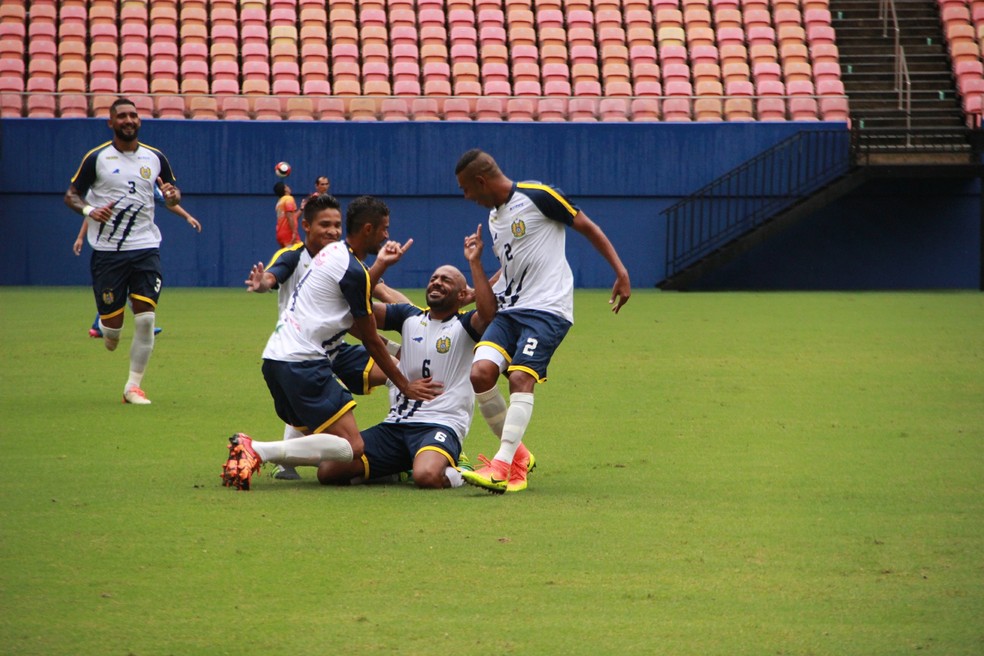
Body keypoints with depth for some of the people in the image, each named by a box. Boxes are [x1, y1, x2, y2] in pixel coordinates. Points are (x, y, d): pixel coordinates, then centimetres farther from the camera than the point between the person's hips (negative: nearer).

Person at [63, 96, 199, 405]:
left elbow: (173, 193, 18)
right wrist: (89, 210, -17)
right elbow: (71, 195, 3)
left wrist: (172, 196, -6)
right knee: (112, 325, -2)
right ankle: (105, 327, 37)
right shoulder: (96, 158, -2)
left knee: (145, 319, -9)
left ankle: (133, 385, 3)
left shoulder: (155, 158, 7)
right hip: (107, 250, -2)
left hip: (145, 248, 2)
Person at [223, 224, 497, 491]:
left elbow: (487, 314, -21)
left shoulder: (464, 326, 1)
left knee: (427, 476, -37)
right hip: (396, 423, 4)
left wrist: (475, 263, -23)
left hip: (441, 425, -4)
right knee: (330, 470, -15)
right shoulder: (410, 317, 16)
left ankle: (452, 474, -9)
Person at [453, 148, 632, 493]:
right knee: (480, 372, -13)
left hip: (547, 308, -7)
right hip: (508, 309, 7)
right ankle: (517, 455, 2)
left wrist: (621, 272, -6)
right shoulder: (494, 215, 18)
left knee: (521, 377, -23)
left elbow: (587, 227, -2)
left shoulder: (538, 196, -7)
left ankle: (502, 467, -28)